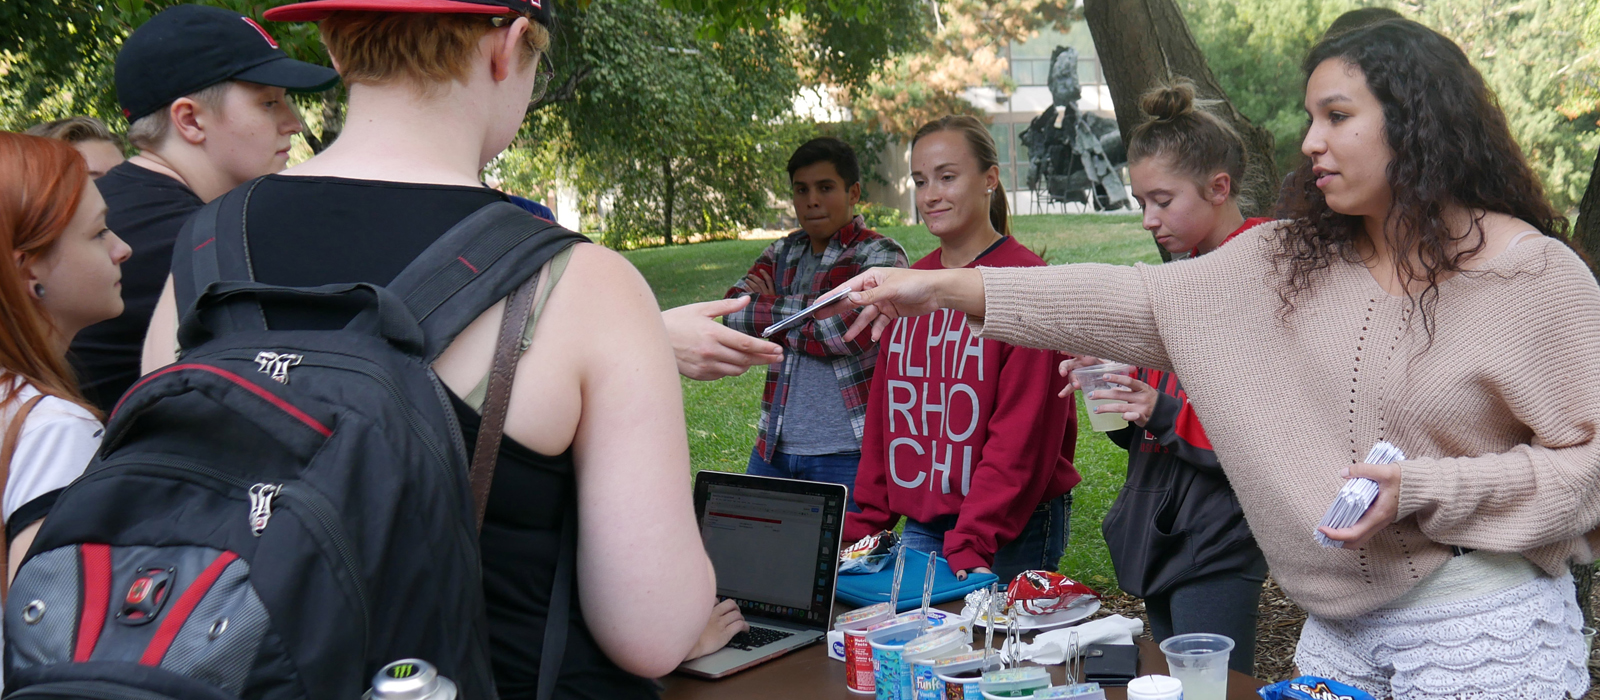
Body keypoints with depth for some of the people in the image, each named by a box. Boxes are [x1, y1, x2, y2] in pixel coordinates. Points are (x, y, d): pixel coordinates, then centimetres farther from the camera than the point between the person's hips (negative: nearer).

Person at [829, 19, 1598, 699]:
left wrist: (1419, 492, -21)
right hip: (1341, 626, 5)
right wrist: (945, 287, -7)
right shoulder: (1292, 262, 3)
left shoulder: (1535, 275, -11)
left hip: (1487, 629, -5)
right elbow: (1145, 303, -2)